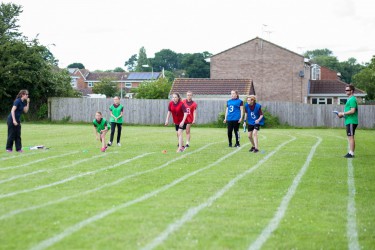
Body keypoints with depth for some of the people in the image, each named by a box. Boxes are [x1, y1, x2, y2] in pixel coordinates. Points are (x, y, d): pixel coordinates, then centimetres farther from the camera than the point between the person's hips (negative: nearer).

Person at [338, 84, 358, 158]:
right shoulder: (350, 99, 19)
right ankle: (350, 152, 16)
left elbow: (352, 111, -22)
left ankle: (351, 153, -9)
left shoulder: (352, 99, -13)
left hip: (351, 121, -11)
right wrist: (343, 115, 13)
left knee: (351, 137, -10)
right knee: (350, 137, 12)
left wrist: (343, 113, -14)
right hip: (349, 121, 11)